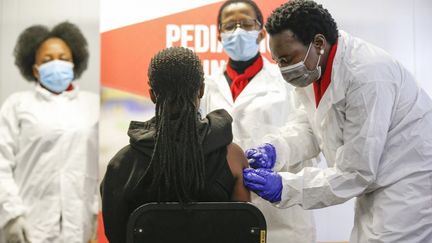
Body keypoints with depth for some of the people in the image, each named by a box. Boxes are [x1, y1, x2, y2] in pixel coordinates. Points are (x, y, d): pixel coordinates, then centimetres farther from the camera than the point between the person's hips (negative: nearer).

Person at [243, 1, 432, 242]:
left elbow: (356, 173, -24)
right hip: (378, 185, 8)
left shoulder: (366, 76, -27)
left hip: (411, 184, -8)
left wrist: (285, 188, -23)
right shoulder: (313, 67, -2)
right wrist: (274, 148, -9)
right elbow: (312, 128, 10)